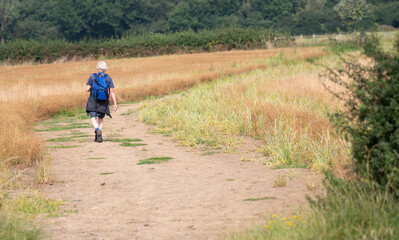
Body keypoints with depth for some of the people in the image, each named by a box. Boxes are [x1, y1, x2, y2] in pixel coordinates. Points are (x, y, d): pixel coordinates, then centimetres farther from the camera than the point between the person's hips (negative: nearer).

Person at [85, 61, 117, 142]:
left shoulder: (92, 76, -1)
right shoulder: (108, 78, 1)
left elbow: (87, 89, -4)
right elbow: (112, 91, -5)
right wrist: (115, 103, -4)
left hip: (93, 101, -2)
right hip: (103, 102, 2)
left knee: (93, 118, 0)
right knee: (101, 118, 18)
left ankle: (97, 130, -30)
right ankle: (98, 136, 11)